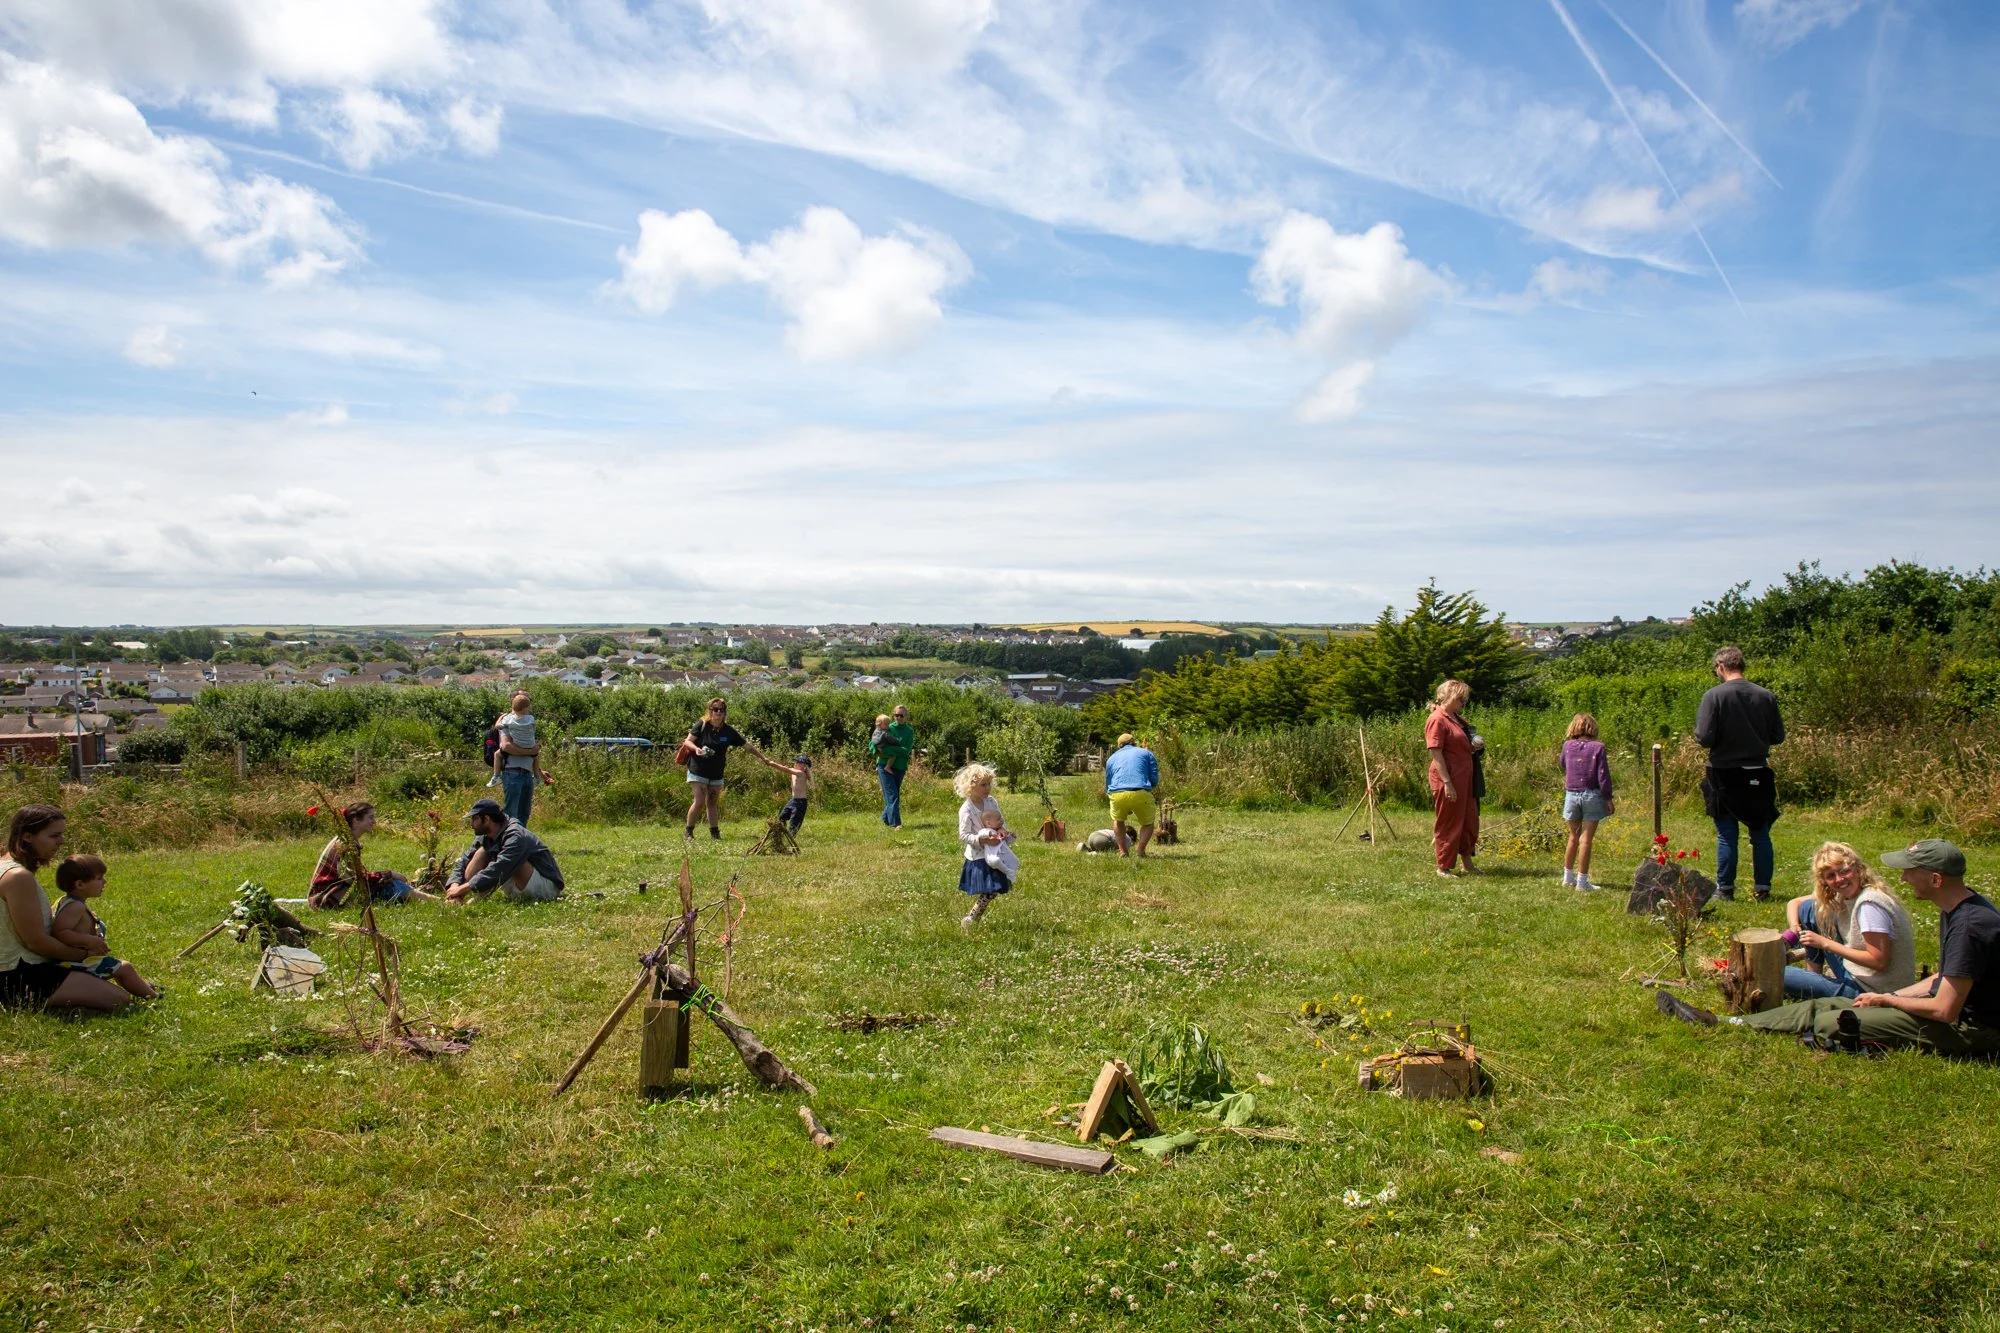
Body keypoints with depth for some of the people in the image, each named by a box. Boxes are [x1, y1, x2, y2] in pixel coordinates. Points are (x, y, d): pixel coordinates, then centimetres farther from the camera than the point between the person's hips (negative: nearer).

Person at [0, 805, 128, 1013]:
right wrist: (84, 954, -6)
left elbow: (45, 922, 17)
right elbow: (36, 941, -21)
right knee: (119, 1000, -18)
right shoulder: (19, 877, -21)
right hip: (21, 979, -11)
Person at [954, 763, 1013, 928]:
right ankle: (969, 920, 0)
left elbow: (1001, 822, 13)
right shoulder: (966, 810, -16)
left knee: (996, 889, 9)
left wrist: (1002, 832, -9)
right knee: (989, 892, -11)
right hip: (978, 856, -7)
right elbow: (964, 836, -17)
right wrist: (982, 840, -28)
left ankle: (972, 918, 20)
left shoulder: (992, 802, 4)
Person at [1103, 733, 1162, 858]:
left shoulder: (1112, 758, 29)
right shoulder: (1146, 753, 22)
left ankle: (1122, 851, 19)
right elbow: (1154, 780, 14)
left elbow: (1107, 786, 30)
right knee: (1148, 823, 23)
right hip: (1141, 794, -1)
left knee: (1118, 820, 30)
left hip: (1117, 795, 2)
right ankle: (1141, 849, 2)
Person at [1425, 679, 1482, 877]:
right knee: (1447, 824, 1)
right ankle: (1443, 867, 12)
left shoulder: (1456, 719, 15)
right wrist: (1447, 783, -23)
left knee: (1469, 821, 15)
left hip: (1465, 779, 10)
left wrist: (1476, 746, 6)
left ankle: (1467, 863, 27)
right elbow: (1436, 754, -19)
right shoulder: (1437, 720, -14)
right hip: (1448, 780, -9)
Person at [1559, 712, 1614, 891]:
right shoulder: (1598, 747, -8)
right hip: (1592, 795, -3)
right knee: (1586, 839, -1)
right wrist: (1608, 798, -3)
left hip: (1572, 795, 3)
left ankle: (1568, 877, 25)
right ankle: (1582, 881, 1)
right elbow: (1603, 776, -9)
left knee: (1574, 837, 18)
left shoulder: (1568, 746, 1)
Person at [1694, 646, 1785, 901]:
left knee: (1727, 836, 5)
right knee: (1760, 835, 12)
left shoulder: (1714, 695, -13)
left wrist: (1698, 731, 6)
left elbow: (1705, 737, -16)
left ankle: (1725, 889, 10)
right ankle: (1762, 889, 16)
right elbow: (1778, 736, 5)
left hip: (1724, 775, -3)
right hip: (1758, 775, 3)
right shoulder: (1766, 696, -1)